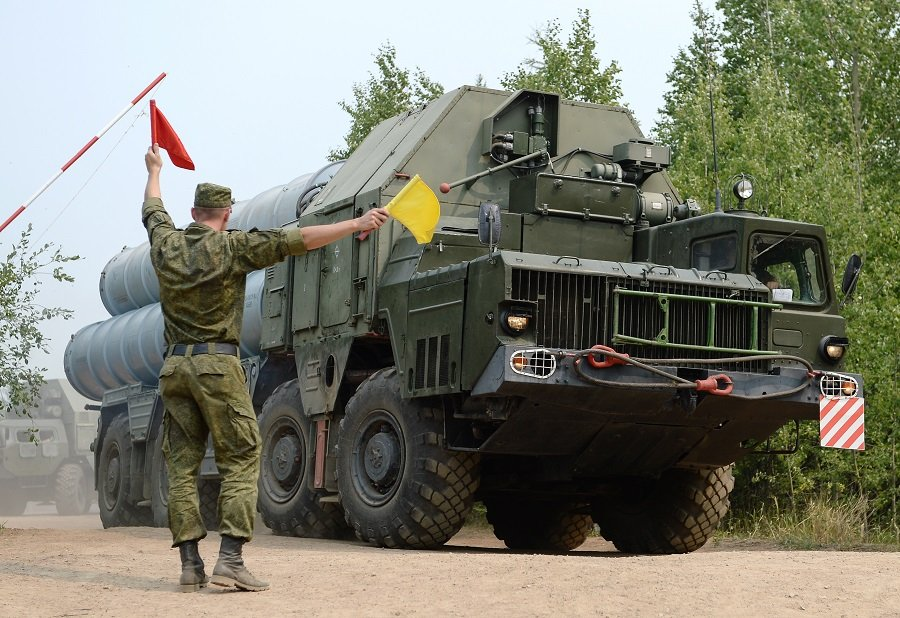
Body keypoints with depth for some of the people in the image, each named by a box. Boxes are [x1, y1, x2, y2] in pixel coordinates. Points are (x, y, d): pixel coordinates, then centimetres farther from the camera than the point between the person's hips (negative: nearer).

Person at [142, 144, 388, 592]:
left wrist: (155, 171, 50)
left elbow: (152, 211, 31)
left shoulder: (166, 245, 9)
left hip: (173, 366, 5)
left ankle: (190, 565, 5)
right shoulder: (230, 247, -5)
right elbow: (295, 240, -11)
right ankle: (230, 560, -11)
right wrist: (355, 224, -11)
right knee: (241, 460, -1)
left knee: (182, 466, 7)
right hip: (217, 363, -5)